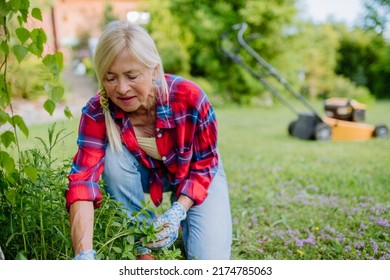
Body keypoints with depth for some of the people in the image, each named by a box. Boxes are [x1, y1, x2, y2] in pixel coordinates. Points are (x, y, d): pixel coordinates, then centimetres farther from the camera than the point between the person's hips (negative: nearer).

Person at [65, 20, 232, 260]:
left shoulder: (189, 97, -33)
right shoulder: (97, 113, -28)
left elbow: (204, 166, -19)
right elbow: (83, 179, -40)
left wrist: (177, 213, -31)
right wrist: (84, 255, -53)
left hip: (195, 176, -2)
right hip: (145, 174, 2)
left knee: (209, 262, -19)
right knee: (114, 156, -32)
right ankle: (142, 248, -12)